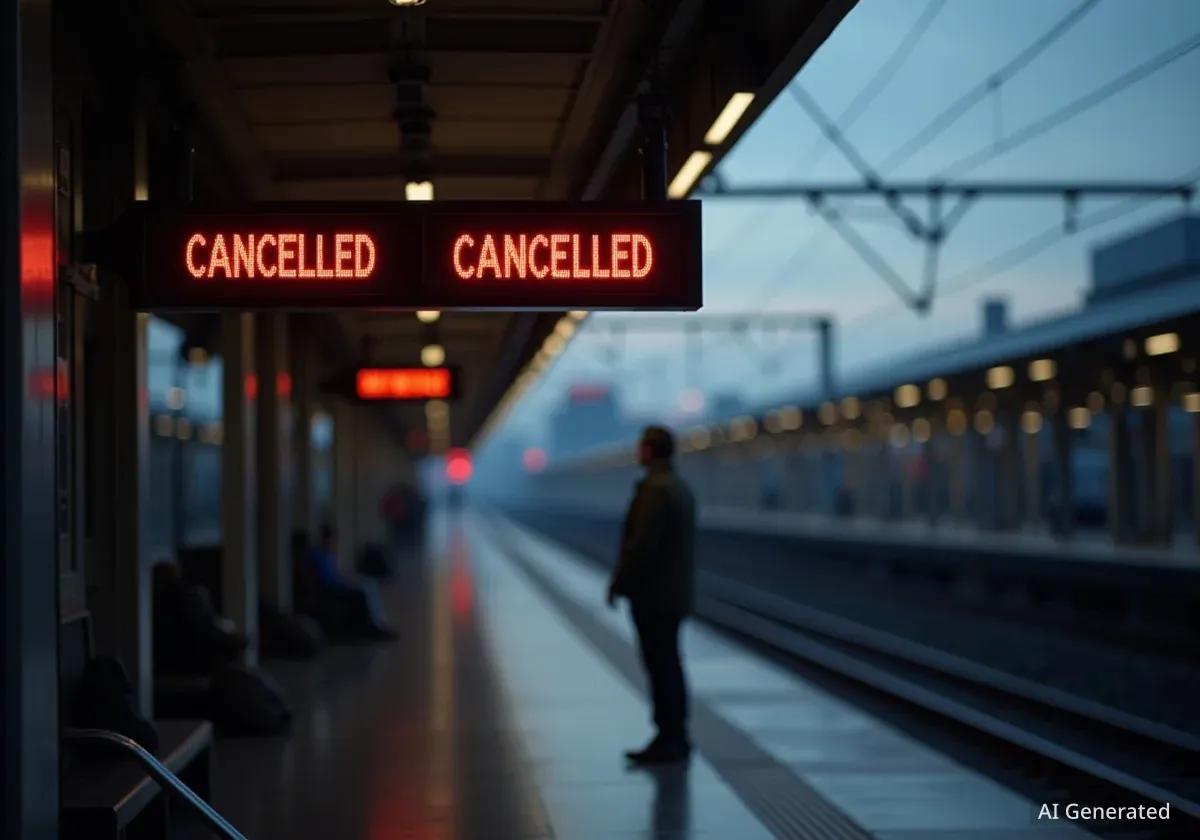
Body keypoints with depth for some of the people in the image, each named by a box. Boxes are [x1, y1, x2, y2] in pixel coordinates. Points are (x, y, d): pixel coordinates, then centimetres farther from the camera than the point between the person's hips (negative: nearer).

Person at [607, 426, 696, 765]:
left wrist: (619, 582, -13)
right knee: (668, 666, 13)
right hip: (674, 591, 10)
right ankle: (675, 738, 17)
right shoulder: (681, 488, 13)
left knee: (660, 666, -6)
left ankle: (668, 742, -4)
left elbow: (642, 544, -22)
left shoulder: (654, 489, -17)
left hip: (653, 595, -10)